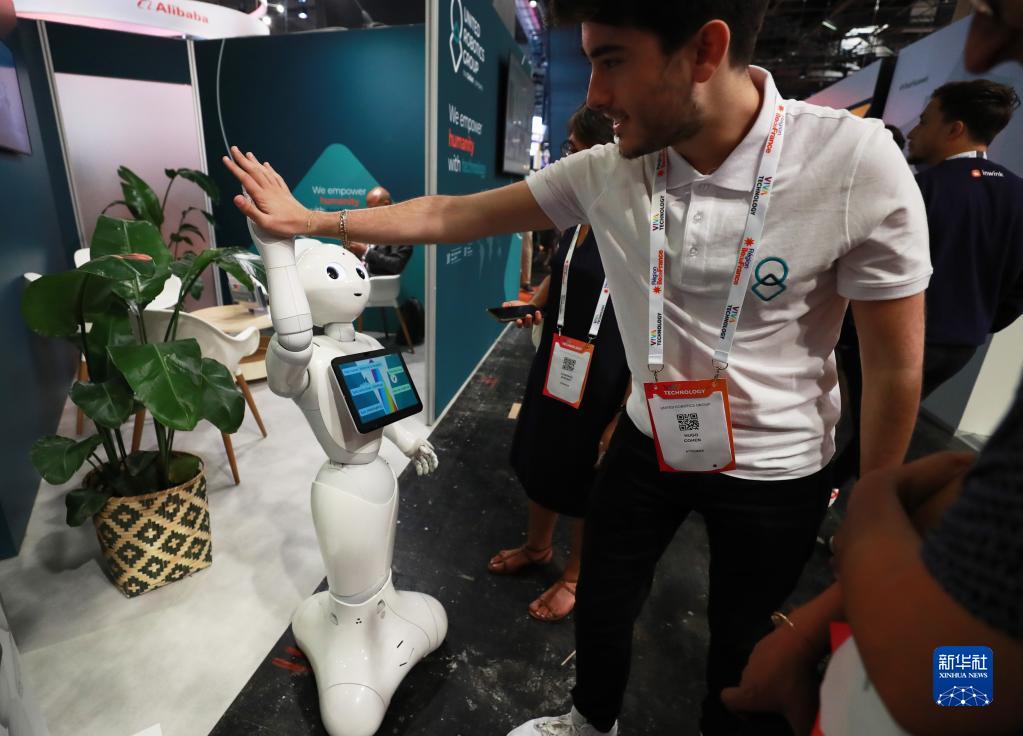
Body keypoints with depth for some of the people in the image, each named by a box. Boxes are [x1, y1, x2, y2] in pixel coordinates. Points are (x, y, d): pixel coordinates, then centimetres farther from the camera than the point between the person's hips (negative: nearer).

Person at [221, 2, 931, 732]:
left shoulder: (859, 165, -23)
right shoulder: (604, 171, -14)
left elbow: (896, 366, -14)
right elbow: (450, 216, -5)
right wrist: (312, 219, -1)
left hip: (774, 471, -3)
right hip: (649, 441, 4)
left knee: (744, 656, 20)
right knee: (601, 606, 23)